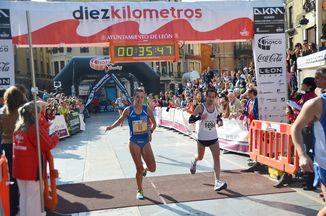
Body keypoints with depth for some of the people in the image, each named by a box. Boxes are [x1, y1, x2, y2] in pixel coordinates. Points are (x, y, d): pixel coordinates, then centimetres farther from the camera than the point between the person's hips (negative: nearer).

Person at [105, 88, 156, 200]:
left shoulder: (147, 109, -3)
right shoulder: (128, 110, -5)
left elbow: (154, 123, 8)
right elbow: (120, 120, 10)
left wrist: (151, 131, -9)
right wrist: (111, 127, -7)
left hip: (145, 141, 1)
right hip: (134, 142, -1)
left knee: (152, 168, -3)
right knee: (139, 168, 3)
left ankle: (145, 169, 37)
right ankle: (140, 191, 25)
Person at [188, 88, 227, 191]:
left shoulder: (216, 107, 1)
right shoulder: (200, 107, -13)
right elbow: (190, 120, -13)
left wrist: (219, 121, -4)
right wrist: (199, 117, -31)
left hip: (213, 137, 3)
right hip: (202, 137, -3)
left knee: (217, 158, -9)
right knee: (200, 157, 16)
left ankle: (217, 181, -10)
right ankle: (194, 162, 53)